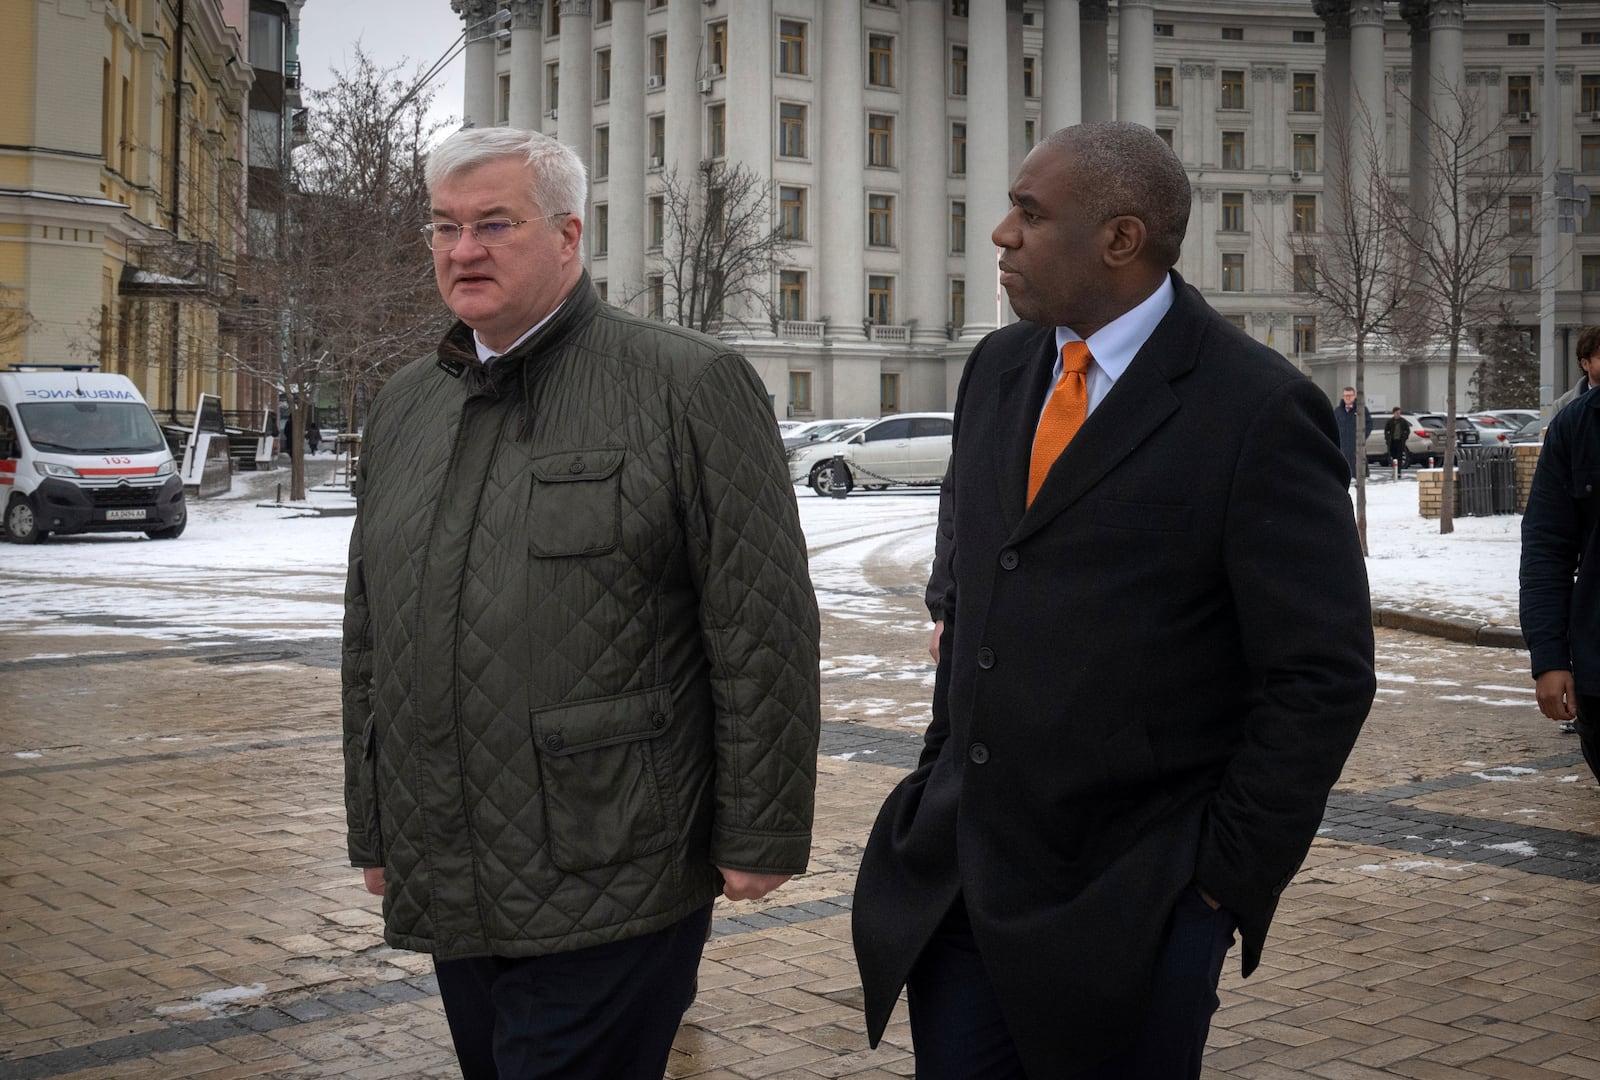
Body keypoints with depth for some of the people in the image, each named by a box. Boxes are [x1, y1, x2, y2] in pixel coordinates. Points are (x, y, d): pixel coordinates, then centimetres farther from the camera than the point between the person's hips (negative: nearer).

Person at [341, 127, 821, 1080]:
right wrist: (373, 830, 18)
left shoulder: (689, 386, -7)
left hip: (612, 887, -6)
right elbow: (371, 640, 19)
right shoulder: (405, 407, 13)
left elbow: (763, 633, -10)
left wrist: (759, 837, -11)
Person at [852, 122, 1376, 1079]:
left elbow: (1324, 674, -12)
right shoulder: (998, 369, 8)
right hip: (955, 869, 6)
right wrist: (944, 760, 14)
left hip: (1125, 908, -5)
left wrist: (1226, 875, -10)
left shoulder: (1258, 411, -13)